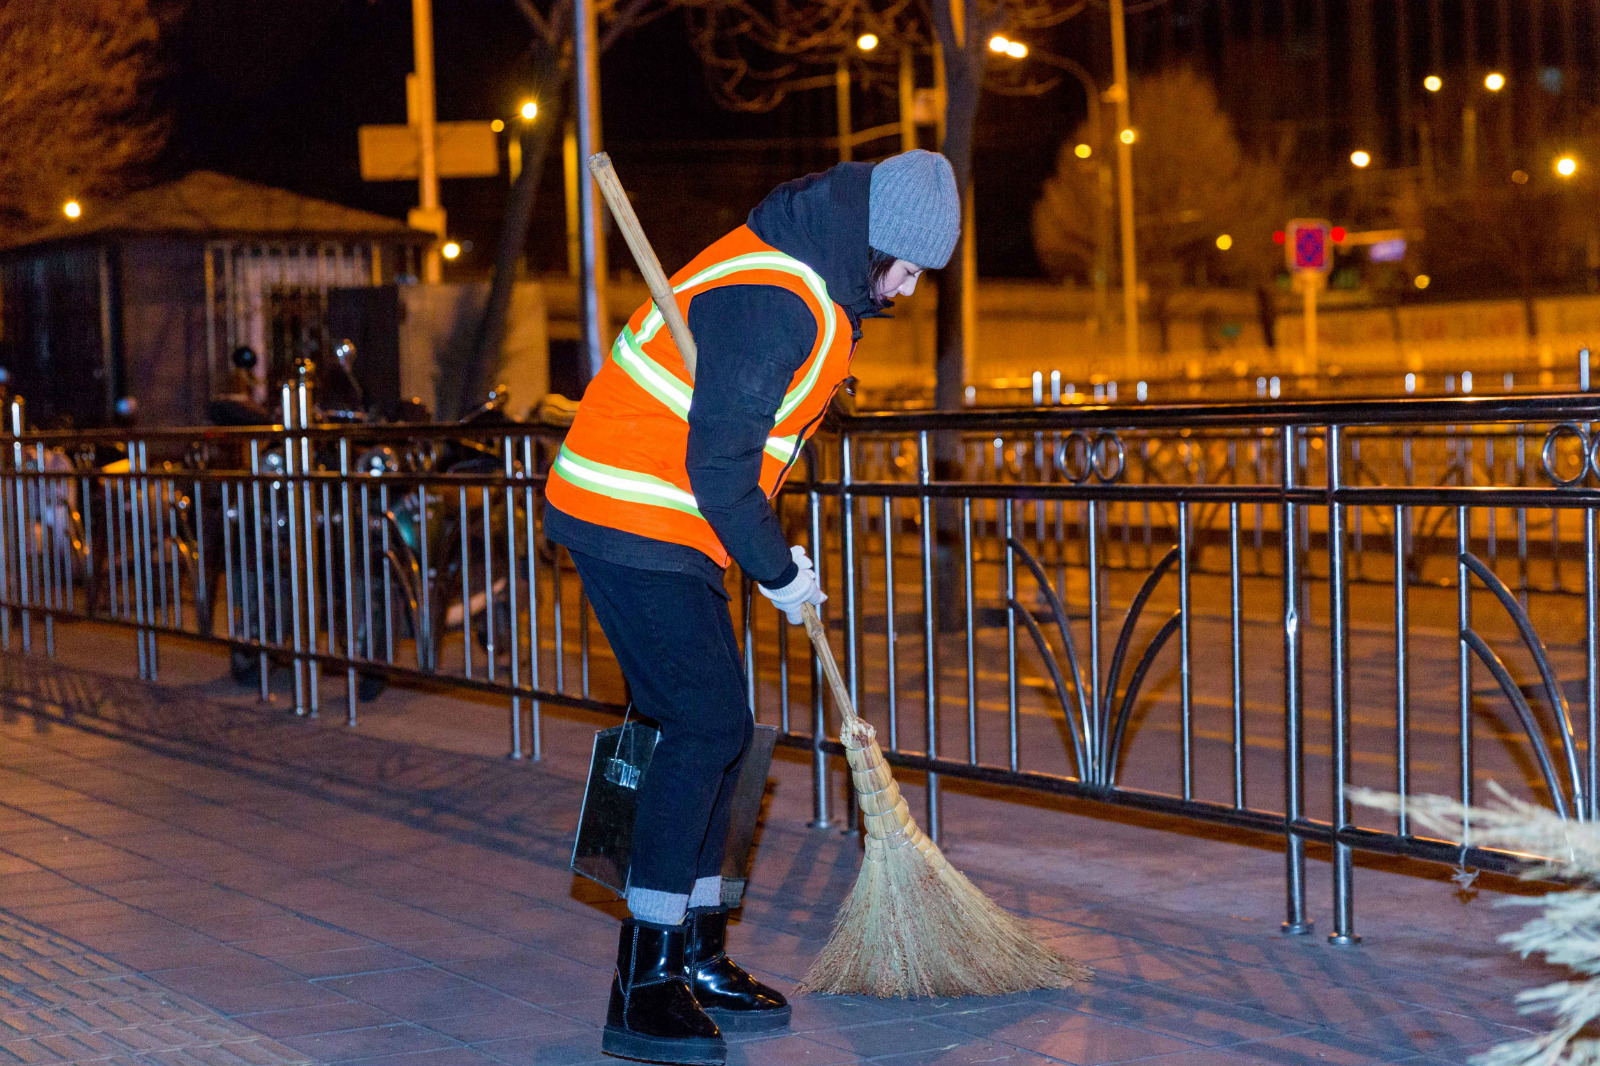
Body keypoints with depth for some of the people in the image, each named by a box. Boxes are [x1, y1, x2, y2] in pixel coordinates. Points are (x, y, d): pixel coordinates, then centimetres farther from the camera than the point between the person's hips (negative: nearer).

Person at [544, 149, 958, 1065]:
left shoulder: (816, 289, 12)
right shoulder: (773, 300, -22)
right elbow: (716, 464, -23)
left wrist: (775, 548, 9)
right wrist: (777, 571, -12)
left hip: (669, 531, 10)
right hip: (634, 524, -10)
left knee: (715, 730, 10)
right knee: (707, 724, -13)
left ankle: (698, 959, 18)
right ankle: (645, 984, -11)